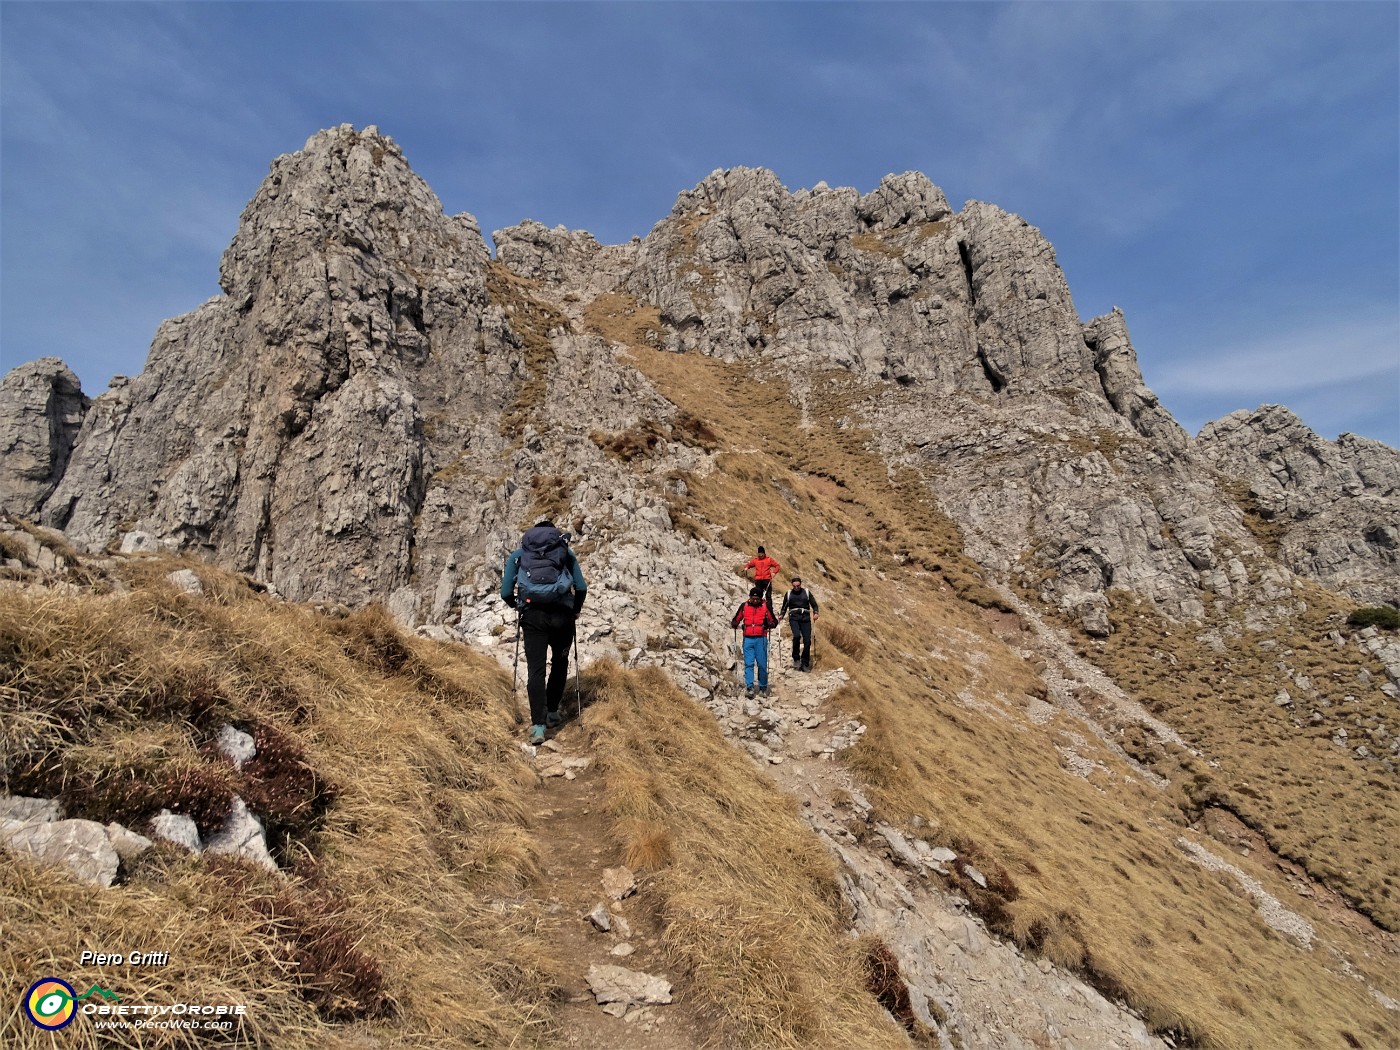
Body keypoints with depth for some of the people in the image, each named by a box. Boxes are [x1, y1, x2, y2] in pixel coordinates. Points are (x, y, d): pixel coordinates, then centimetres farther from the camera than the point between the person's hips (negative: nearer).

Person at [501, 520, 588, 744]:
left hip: (532, 616, 0)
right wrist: (575, 610, 23)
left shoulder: (518, 554, 19)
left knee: (536, 670, 2)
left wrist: (520, 607, 30)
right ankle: (552, 713, 26)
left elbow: (506, 593, 12)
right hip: (562, 615, 0)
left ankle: (538, 726, -6)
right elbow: (581, 587, 7)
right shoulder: (565, 551, 17)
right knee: (560, 663, 21)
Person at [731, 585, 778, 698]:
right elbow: (736, 620, 13)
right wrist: (734, 624, -10)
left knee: (762, 664, 2)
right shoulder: (744, 606, 7)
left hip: (761, 639, -1)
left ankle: (763, 687, 15)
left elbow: (774, 622, 5)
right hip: (748, 639, 1)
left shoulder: (766, 606, 3)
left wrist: (769, 624, -17)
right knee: (748, 664, -5)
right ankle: (749, 687, -7)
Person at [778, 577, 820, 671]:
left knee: (807, 641, -6)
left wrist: (815, 613, -6)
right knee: (797, 636, -26)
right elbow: (784, 607, 21)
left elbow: (814, 604, 11)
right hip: (794, 618, -1)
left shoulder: (807, 592, 11)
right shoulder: (788, 594, 14)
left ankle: (805, 664, 5)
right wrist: (781, 615, 5)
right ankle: (796, 658, -10)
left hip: (805, 618, 1)